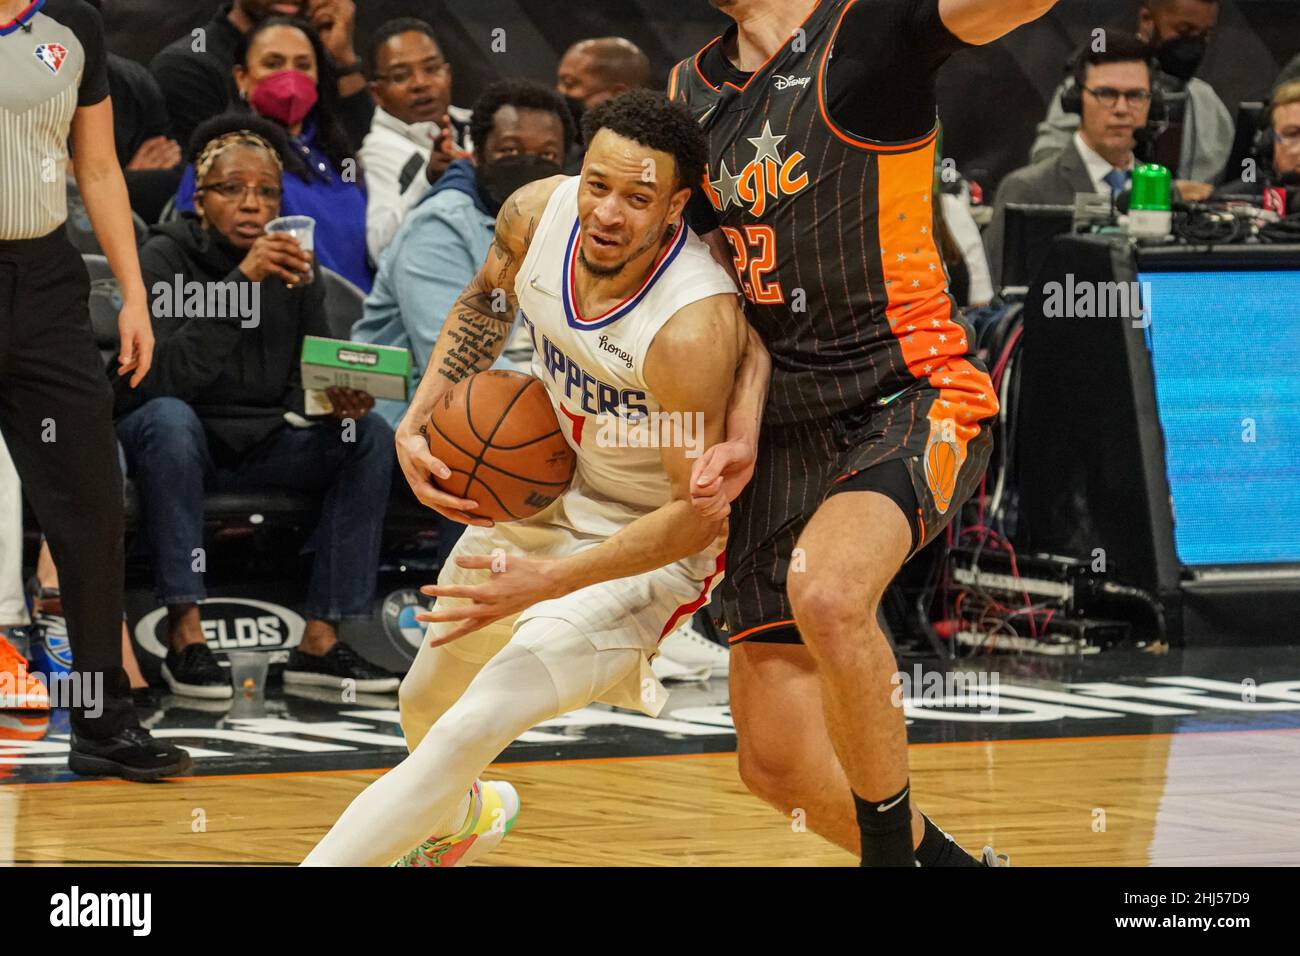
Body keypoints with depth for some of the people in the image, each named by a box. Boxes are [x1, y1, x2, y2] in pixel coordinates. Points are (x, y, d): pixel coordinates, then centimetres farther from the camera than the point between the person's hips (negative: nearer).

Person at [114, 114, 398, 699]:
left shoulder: (296, 267, 1)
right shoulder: (167, 257, -15)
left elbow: (305, 383, 2)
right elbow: (164, 377, -30)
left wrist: (340, 399, -23)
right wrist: (242, 281, -36)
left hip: (261, 442, 5)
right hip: (175, 440, -5)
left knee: (371, 435, -16)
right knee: (168, 418, -38)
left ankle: (320, 641, -19)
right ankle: (185, 637, -34)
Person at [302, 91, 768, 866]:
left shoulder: (693, 328, -36)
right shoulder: (538, 214, -18)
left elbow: (699, 515, -29)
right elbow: (485, 304, 7)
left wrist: (548, 583, -35)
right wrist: (416, 424, -4)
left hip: (651, 548, -7)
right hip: (545, 494, 7)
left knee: (469, 730, -23)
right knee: (426, 702, 25)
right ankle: (461, 817, 59)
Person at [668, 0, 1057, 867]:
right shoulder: (693, 90, 13)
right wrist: (740, 434, 4)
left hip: (916, 395, -7)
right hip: (790, 428, 7)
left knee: (825, 589, -37)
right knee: (777, 762, 3)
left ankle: (893, 847, -16)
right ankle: (939, 860, 28)